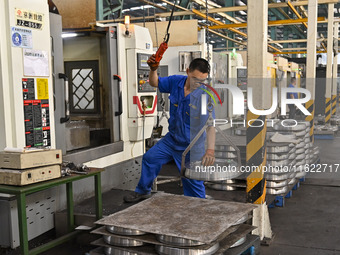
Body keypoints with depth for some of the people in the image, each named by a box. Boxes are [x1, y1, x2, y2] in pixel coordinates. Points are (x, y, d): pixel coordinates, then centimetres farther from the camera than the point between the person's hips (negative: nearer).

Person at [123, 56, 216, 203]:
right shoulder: (176, 82, -9)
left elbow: (210, 124, -36)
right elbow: (155, 83, 9)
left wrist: (210, 149, -50)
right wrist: (153, 69, -14)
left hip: (191, 147, -6)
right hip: (172, 139, 6)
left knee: (193, 183, -3)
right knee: (150, 158, 18)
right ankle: (143, 191, 41)